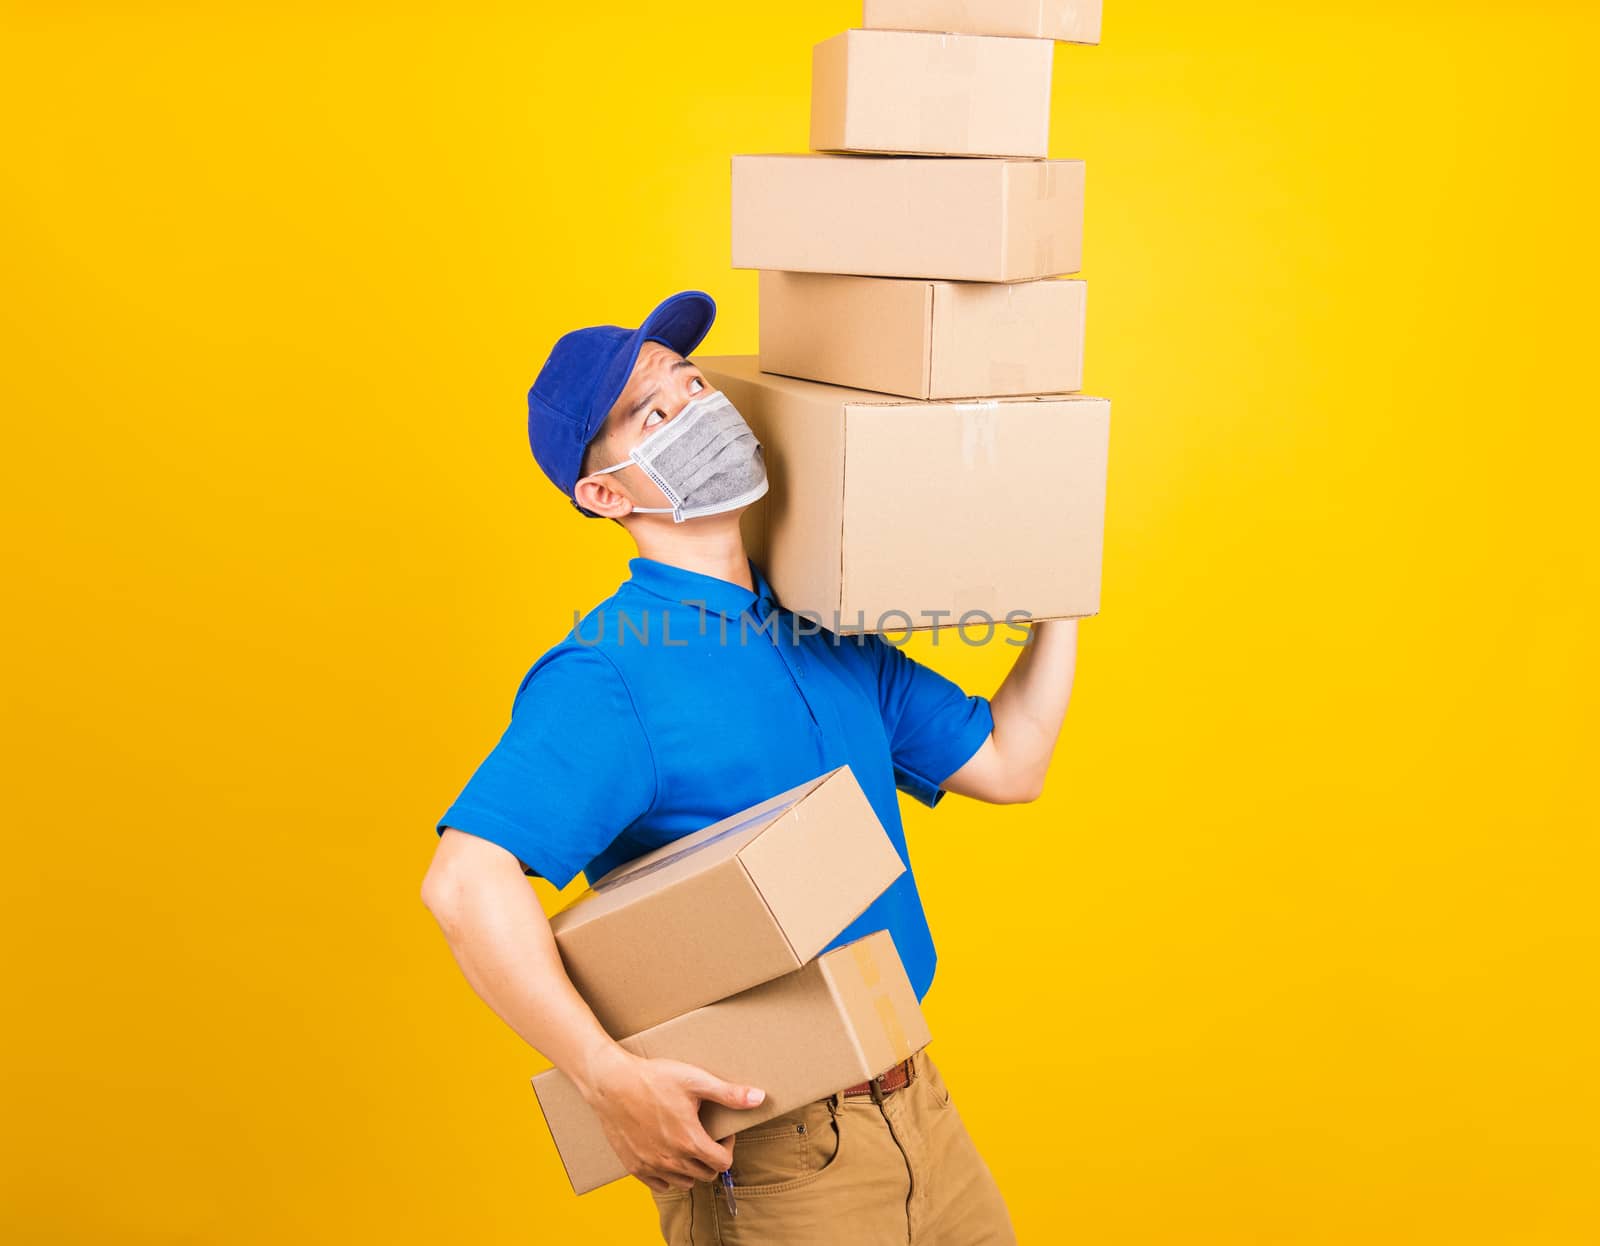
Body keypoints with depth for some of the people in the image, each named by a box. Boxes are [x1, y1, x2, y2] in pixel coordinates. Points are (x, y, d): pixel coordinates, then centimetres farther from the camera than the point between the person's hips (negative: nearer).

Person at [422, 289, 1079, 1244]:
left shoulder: (829, 636, 7)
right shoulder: (609, 675, -18)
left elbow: (1007, 764, 11)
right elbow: (466, 881, -28)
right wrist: (609, 1077, -32)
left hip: (915, 1100, 7)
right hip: (762, 1151, -7)